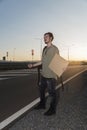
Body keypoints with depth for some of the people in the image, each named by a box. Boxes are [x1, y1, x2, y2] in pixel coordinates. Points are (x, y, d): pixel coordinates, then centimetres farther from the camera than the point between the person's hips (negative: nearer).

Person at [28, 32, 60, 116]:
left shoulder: (54, 49, -7)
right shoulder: (44, 49, 13)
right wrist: (33, 65, 24)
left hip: (51, 75, -8)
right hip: (43, 74, 8)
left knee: (52, 92, 0)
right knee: (41, 89, 18)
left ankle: (52, 109, 14)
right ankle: (42, 104, 36)